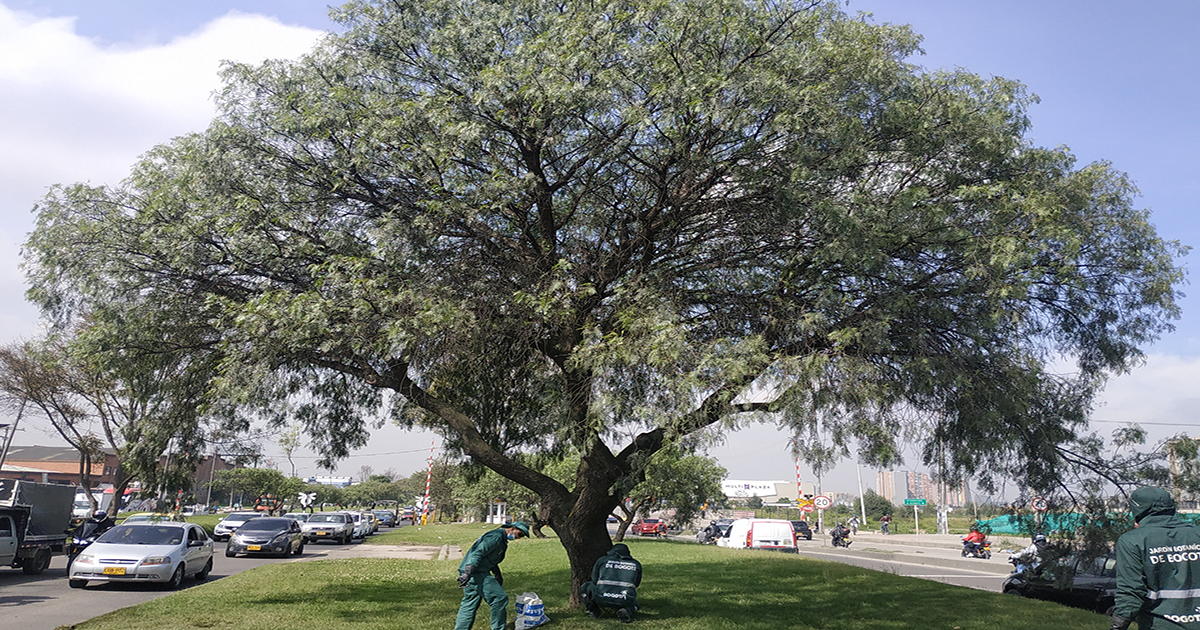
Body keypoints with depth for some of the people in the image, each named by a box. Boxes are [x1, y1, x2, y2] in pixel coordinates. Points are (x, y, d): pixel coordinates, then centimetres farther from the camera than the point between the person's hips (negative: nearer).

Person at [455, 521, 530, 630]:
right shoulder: (496, 536, -16)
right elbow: (478, 553, -24)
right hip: (476, 572, -11)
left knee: (470, 604, 15)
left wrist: (498, 574, 32)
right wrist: (467, 573, -30)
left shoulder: (501, 539, 18)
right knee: (500, 598, -7)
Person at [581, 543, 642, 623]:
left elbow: (594, 580, 24)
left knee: (585, 587, 28)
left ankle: (594, 611, 12)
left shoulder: (602, 560, 15)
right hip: (625, 601, 0)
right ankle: (626, 611, 3)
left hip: (602, 598, 0)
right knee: (634, 605, 36)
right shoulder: (636, 564, 19)